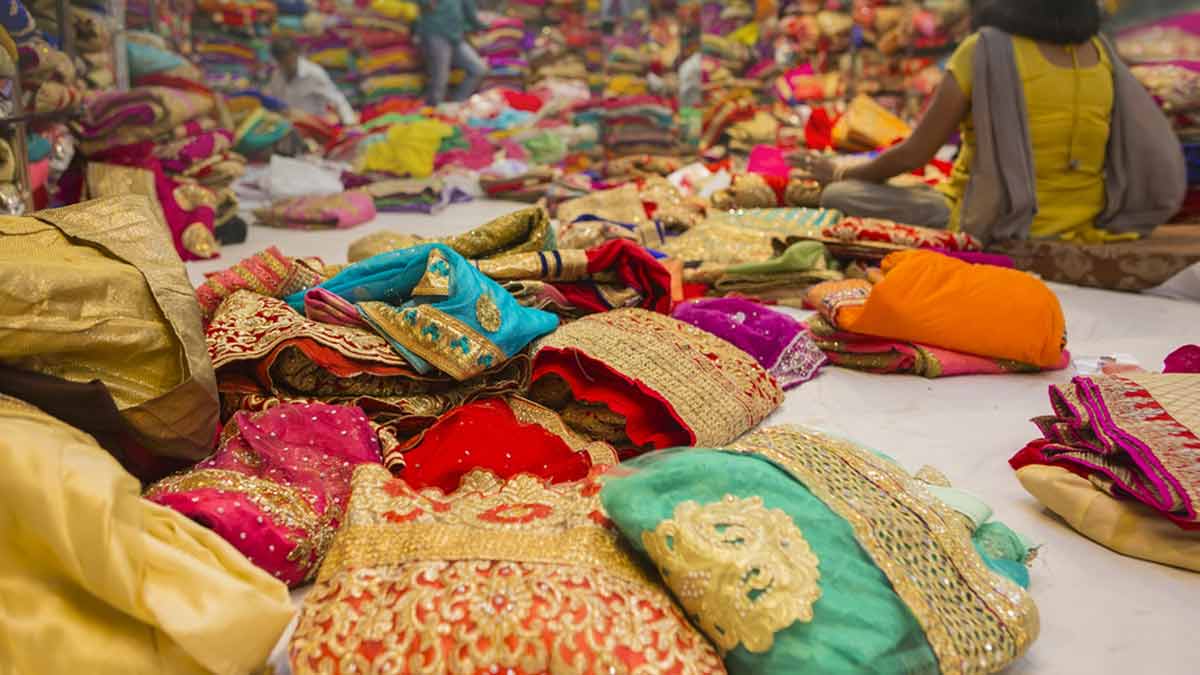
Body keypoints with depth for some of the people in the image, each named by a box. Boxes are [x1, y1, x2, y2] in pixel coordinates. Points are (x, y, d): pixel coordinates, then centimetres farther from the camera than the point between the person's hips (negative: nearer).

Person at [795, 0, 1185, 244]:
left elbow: (913, 154, -11)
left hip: (993, 230, -7)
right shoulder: (1097, 51, 1)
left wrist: (842, 174, 7)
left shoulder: (986, 50, -17)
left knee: (838, 200, 3)